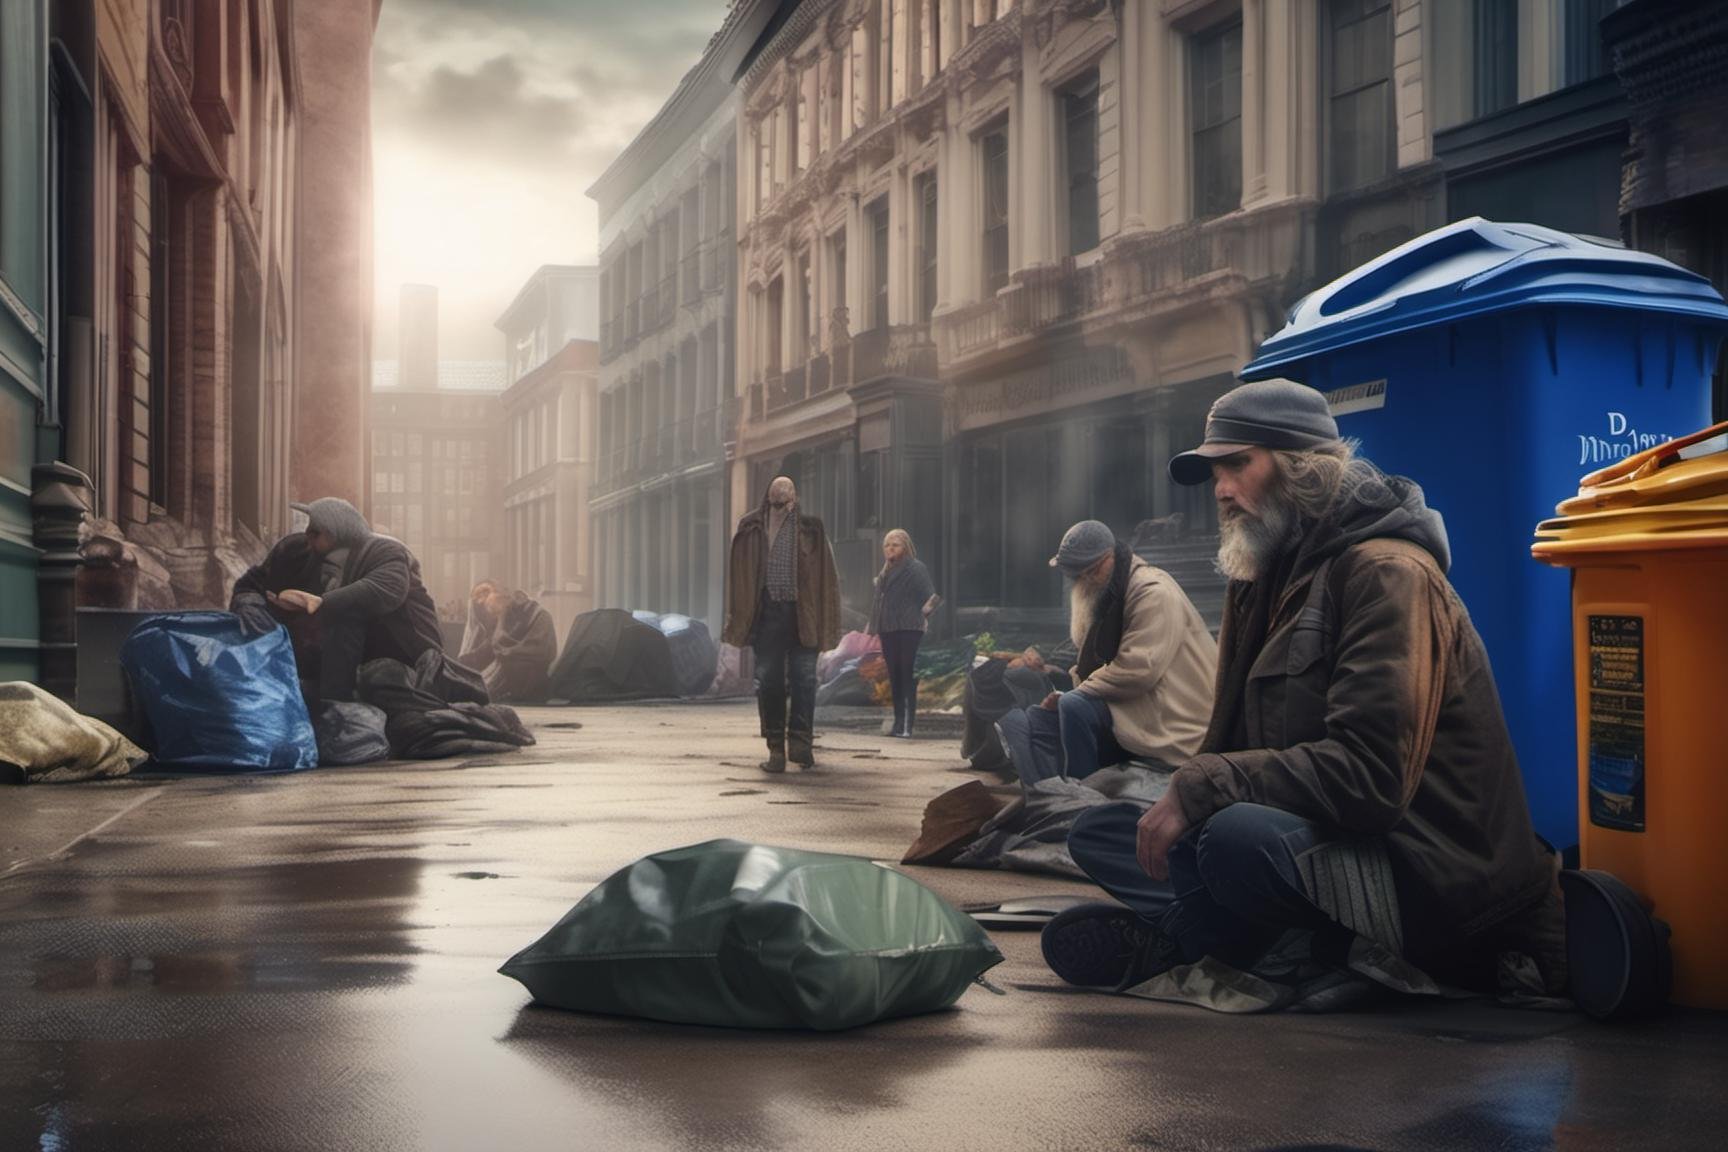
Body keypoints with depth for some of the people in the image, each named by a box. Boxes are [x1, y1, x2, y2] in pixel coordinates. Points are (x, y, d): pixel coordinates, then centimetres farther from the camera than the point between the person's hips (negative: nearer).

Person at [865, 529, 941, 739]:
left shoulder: (915, 568, -3)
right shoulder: (885, 572, 19)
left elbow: (930, 595, -8)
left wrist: (926, 611, -19)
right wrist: (872, 627, 20)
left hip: (908, 630, -8)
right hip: (888, 631, 8)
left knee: (908, 678, -9)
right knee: (894, 679, 9)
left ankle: (906, 726, -12)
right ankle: (899, 724, 13)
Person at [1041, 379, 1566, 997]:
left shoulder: (1387, 573, -15)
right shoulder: (1271, 576, 15)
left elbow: (1370, 775, -26)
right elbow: (1240, 743, 17)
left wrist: (1201, 788, -25)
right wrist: (1189, 794, -4)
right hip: (1322, 842, 9)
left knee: (1241, 837, -38)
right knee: (1098, 831, 7)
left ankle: (1174, 937, -7)